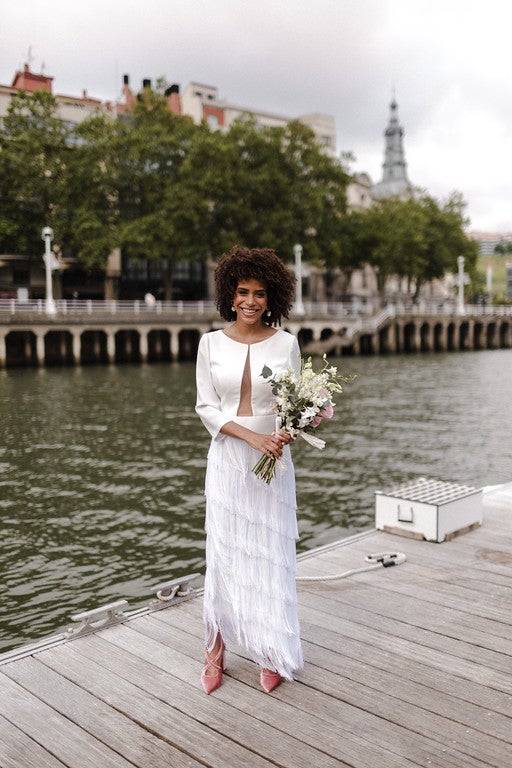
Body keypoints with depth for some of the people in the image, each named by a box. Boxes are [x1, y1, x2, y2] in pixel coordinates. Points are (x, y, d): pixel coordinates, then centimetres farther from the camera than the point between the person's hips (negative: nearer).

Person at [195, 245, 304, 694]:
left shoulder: (285, 343, -1)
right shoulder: (211, 343, 0)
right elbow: (206, 408, -2)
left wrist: (290, 430, -19)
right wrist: (252, 436, -16)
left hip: (272, 459, 0)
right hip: (227, 458, 0)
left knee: (271, 552, 6)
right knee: (224, 551, 6)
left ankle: (272, 653, 21)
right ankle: (217, 649, 21)